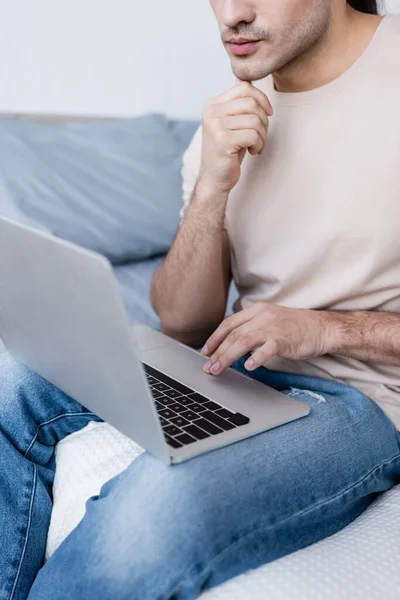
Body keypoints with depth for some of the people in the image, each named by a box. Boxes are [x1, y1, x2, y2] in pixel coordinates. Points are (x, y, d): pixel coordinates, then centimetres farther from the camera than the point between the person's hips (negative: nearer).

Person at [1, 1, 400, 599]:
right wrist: (211, 187, -15)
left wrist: (322, 328, -19)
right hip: (240, 363, 6)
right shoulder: (237, 113, 4)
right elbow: (183, 326, 0)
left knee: (149, 509, -31)